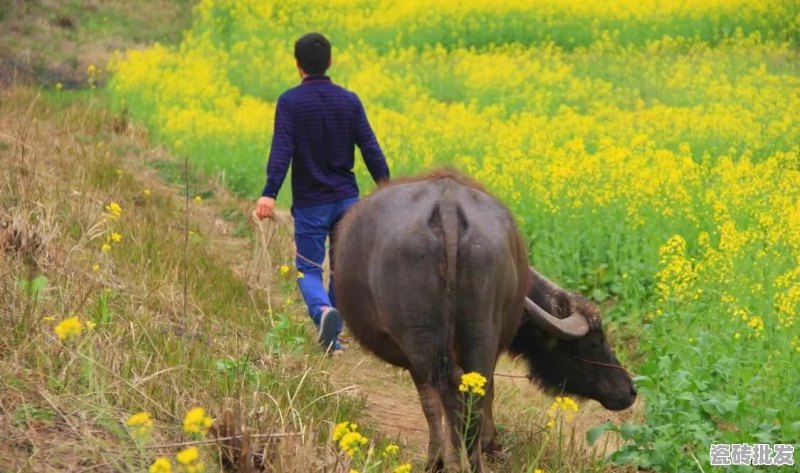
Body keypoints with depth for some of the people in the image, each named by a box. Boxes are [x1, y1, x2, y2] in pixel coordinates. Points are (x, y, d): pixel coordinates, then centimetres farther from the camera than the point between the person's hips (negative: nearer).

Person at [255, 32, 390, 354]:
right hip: (346, 198, 3)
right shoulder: (349, 101, 1)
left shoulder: (290, 102, -8)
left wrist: (269, 193, -27)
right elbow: (370, 148, -2)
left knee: (309, 270, 4)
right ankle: (331, 334, 21)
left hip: (310, 202, -3)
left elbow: (282, 150, -20)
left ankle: (323, 311, -26)